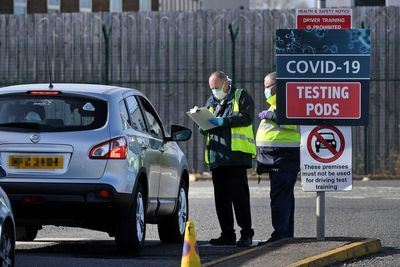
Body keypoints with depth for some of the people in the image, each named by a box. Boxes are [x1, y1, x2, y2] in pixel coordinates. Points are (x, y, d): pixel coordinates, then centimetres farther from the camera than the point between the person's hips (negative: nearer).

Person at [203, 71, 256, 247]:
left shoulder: (240, 96, 4)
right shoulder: (211, 102, 23)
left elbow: (247, 117, -11)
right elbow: (204, 128, 24)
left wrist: (223, 121, -17)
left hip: (236, 154, -7)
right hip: (216, 157, 7)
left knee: (239, 195, -9)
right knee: (221, 197, 6)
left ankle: (246, 234, -6)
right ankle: (227, 234, 12)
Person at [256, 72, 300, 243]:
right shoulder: (276, 104, 24)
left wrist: (270, 115, -19)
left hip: (284, 157, -11)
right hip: (275, 158, 11)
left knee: (280, 197, -14)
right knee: (285, 197, 12)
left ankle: (280, 235, -17)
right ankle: (287, 235, 15)